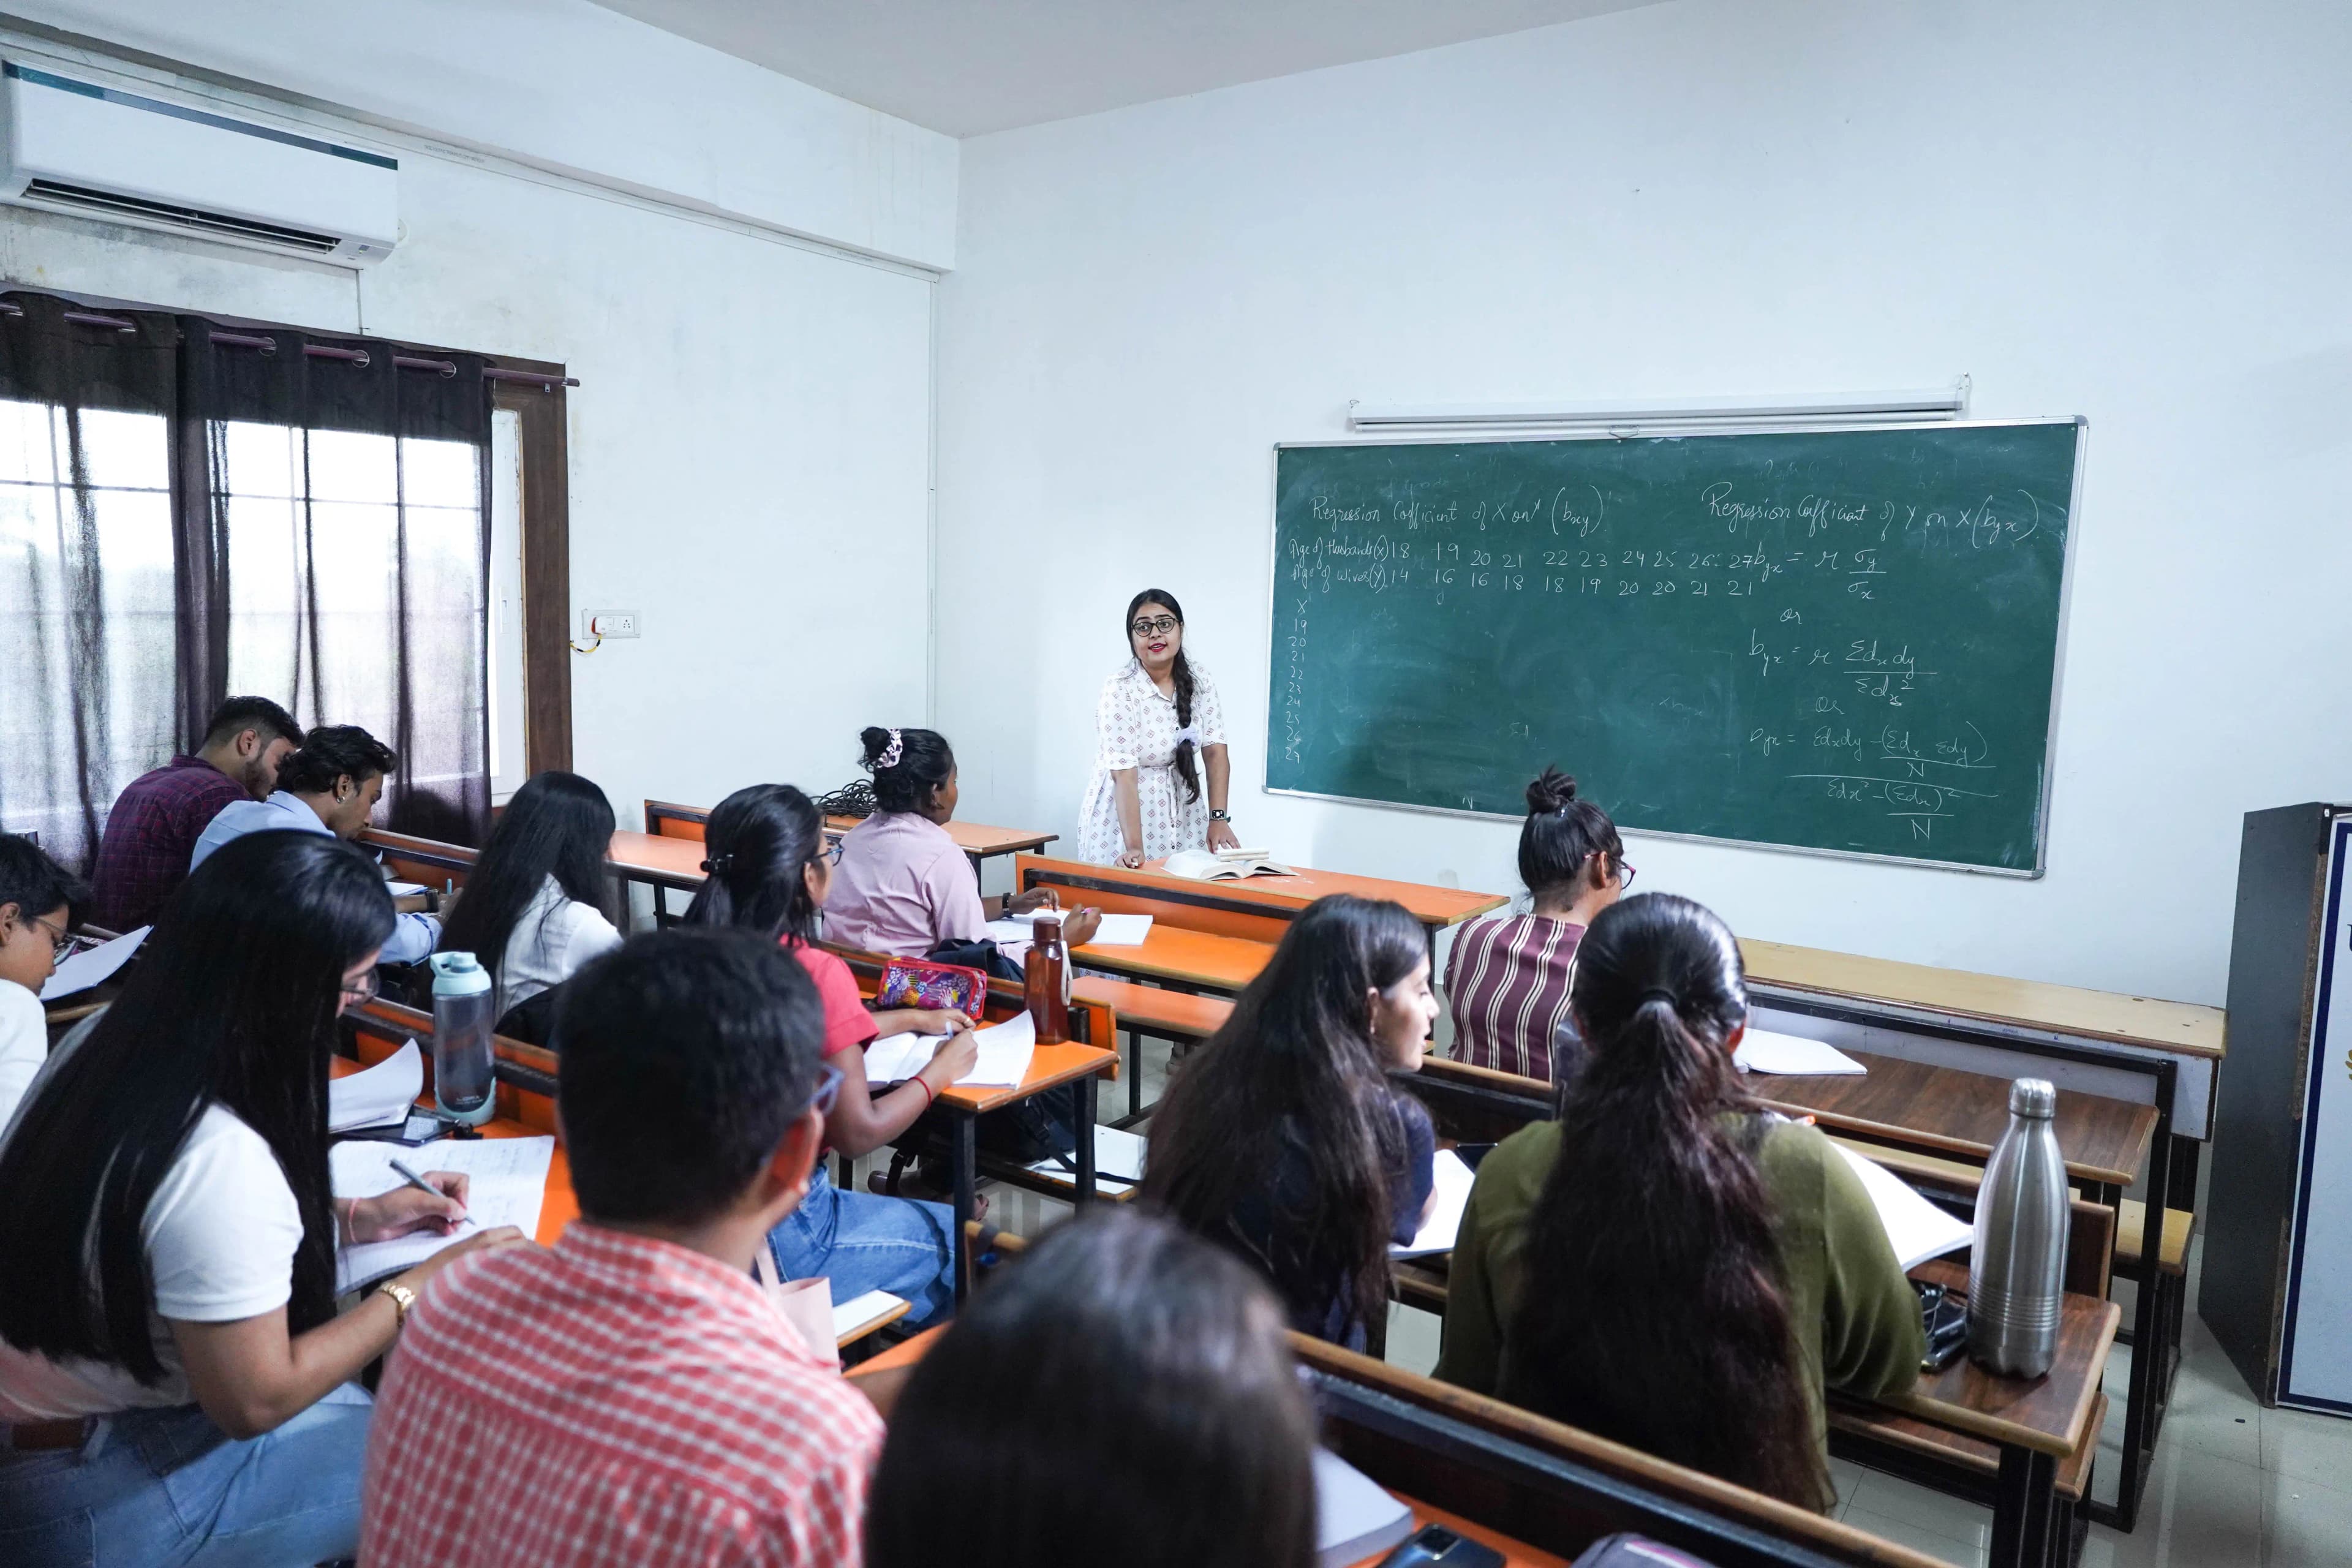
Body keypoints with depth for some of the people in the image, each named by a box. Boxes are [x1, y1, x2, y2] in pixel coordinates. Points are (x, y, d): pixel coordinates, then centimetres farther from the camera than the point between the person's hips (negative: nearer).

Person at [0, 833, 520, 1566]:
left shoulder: (101, 1042, -6)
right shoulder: (221, 1157, -33)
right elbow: (254, 1403, -22)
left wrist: (354, 1217, 5)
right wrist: (422, 1288, -12)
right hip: (94, 1499, -8)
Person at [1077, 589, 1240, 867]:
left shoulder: (1199, 682, -2)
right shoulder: (1119, 692, -17)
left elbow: (1215, 752, -1)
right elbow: (1124, 774, -23)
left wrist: (1218, 818, -11)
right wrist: (1134, 848, -30)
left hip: (1182, 818, 4)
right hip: (1122, 819, -4)